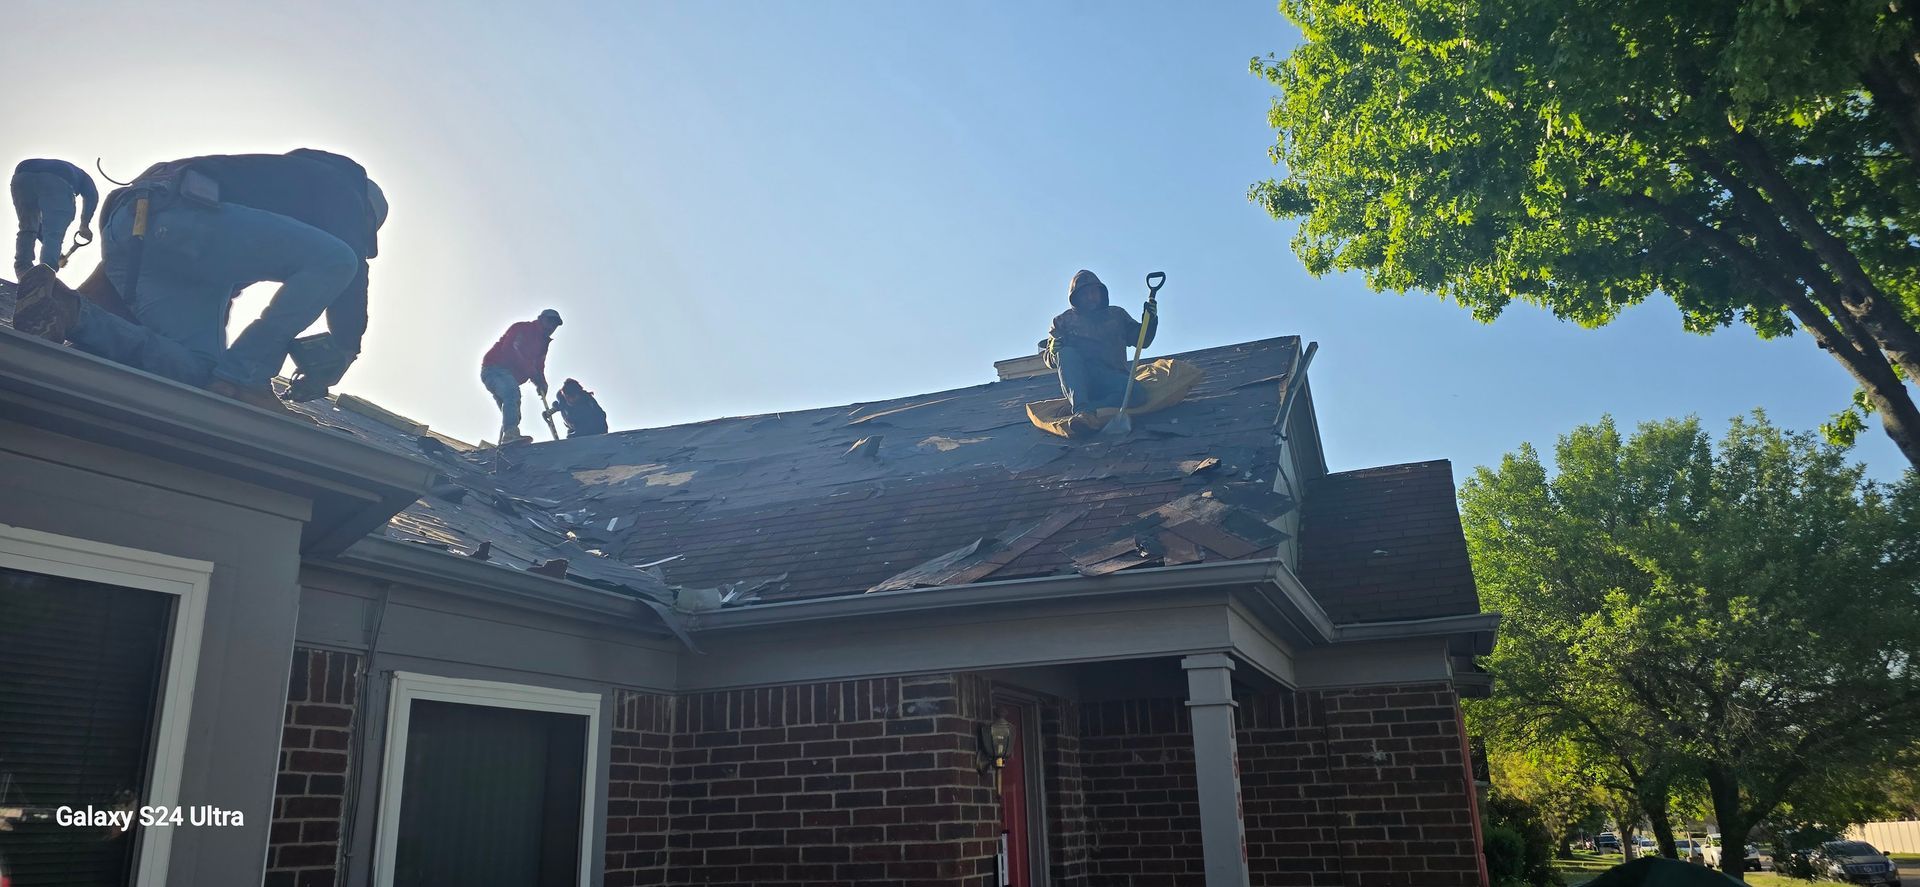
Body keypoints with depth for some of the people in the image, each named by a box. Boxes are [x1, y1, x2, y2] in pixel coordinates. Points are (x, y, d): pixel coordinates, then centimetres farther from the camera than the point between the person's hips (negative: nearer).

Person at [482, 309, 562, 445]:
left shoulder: (542, 344, 23)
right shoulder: (522, 328, -1)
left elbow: (538, 368, 19)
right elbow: (508, 349, -17)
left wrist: (541, 383, -5)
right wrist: (530, 370, -21)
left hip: (509, 377, 10)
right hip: (494, 369, -10)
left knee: (511, 414, 7)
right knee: (512, 393, -35)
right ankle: (510, 434, -52)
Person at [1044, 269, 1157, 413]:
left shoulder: (1117, 314, 25)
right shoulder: (1064, 320, 20)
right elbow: (1049, 360, 15)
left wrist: (1150, 318, 0)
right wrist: (1054, 351, -10)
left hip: (1112, 378, 1)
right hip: (1078, 381, 0)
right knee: (1066, 354, -32)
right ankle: (1080, 407, -46)